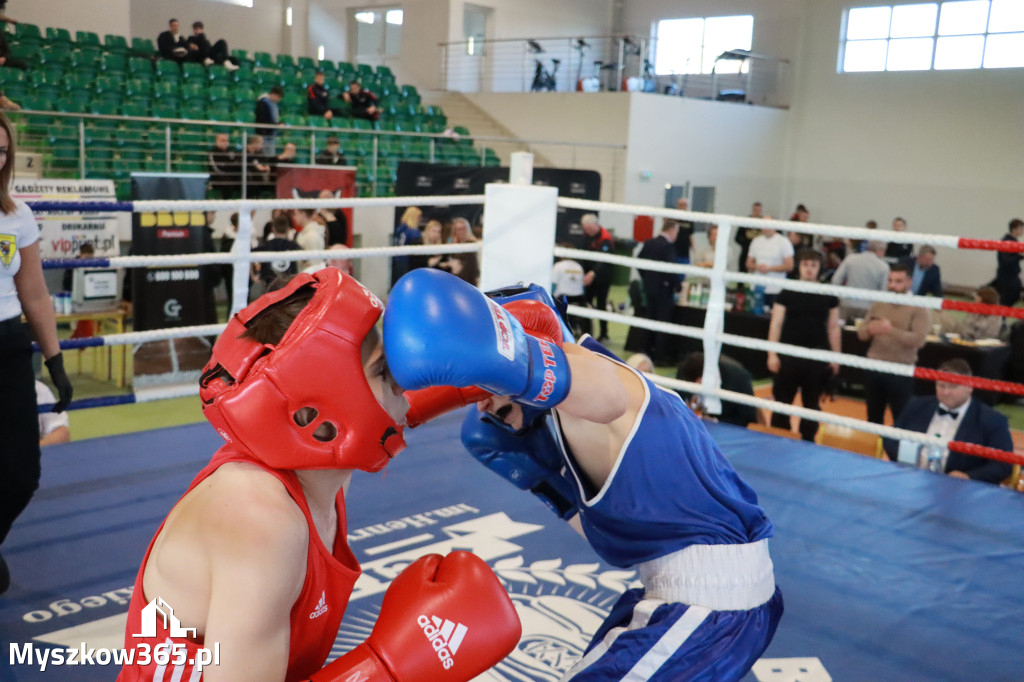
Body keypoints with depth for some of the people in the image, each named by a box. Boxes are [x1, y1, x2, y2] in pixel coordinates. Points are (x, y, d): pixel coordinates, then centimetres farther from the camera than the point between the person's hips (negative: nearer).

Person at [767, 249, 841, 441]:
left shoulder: (828, 295, 4)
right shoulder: (787, 293, -1)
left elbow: (833, 327, 8)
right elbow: (776, 324, -2)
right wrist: (772, 354, -8)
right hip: (789, 354, -1)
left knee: (812, 402, 11)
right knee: (782, 400, 3)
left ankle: (807, 440, 22)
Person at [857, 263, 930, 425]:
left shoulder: (918, 310, -7)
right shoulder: (878, 304, 7)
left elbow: (918, 340, -20)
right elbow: (861, 334, 5)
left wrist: (891, 330, -30)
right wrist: (870, 329, -18)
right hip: (874, 368, 5)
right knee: (873, 416, 16)